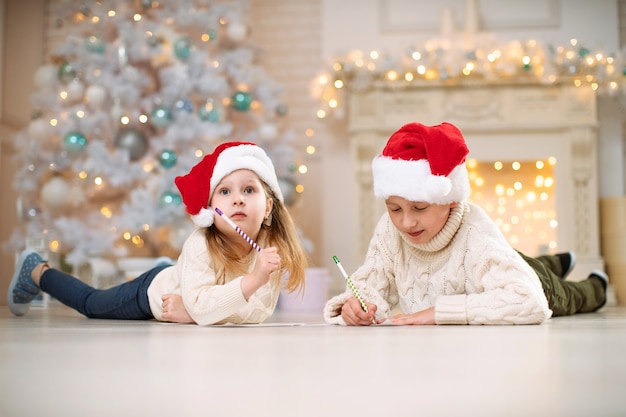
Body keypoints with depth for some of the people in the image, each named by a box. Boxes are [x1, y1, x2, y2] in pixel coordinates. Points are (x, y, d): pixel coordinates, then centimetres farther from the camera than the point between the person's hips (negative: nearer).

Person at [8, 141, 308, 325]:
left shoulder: (272, 250, -30)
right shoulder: (199, 245, -42)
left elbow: (260, 312, -34)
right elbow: (202, 306, -51)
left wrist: (194, 311, -39)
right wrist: (253, 278, -62)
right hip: (154, 290, -4)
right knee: (90, 303, 20)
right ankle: (37, 272, 43)